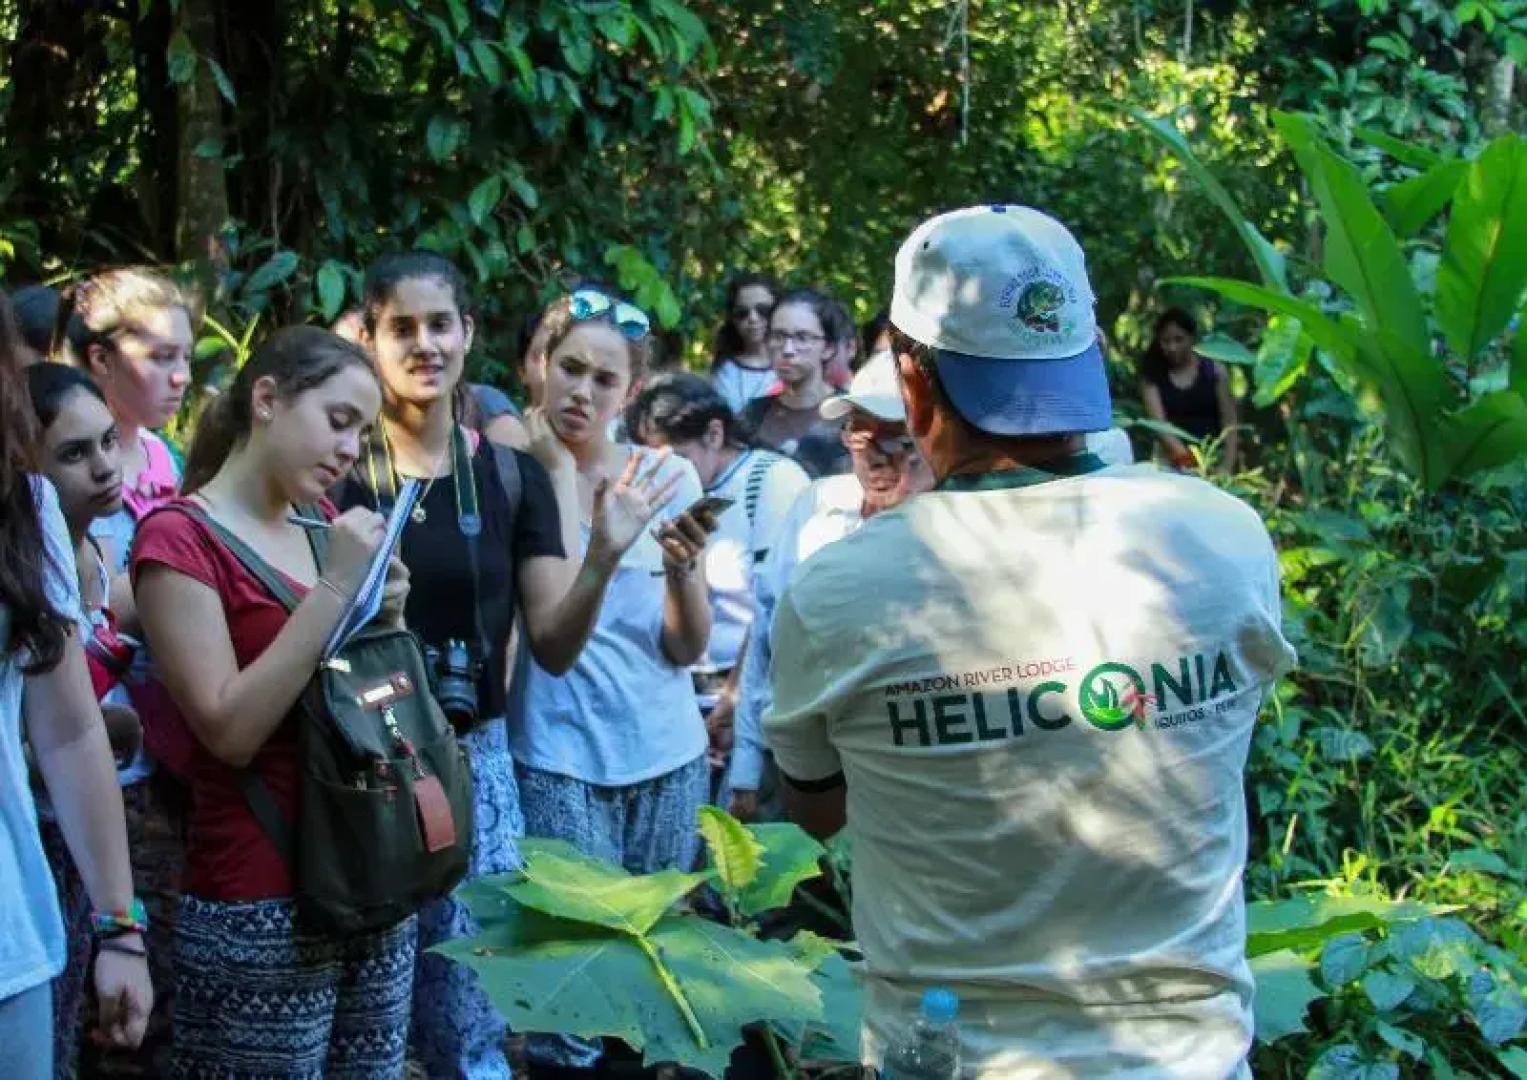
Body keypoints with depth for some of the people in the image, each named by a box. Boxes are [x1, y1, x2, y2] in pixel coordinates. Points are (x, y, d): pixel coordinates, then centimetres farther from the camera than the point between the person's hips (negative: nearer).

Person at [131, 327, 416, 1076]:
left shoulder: (324, 524, 11)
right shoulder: (181, 537, -11)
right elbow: (230, 730, -19)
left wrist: (387, 617, -2)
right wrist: (335, 588, -21)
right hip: (263, 908, -7)